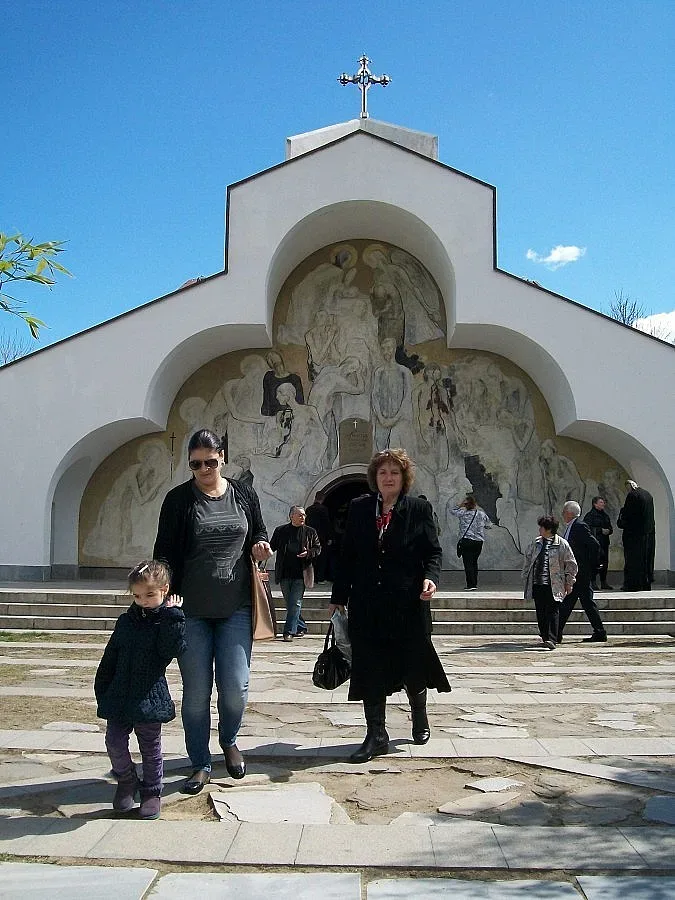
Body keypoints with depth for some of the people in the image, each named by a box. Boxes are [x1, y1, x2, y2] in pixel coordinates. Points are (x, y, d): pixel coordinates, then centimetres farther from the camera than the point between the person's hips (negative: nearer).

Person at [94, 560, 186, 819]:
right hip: (119, 698, 3)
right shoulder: (125, 622, 6)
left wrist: (172, 614, -24)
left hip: (149, 699, -3)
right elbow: (109, 660, 12)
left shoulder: (169, 621, -4)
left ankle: (152, 792, 25)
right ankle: (127, 783, 25)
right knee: (114, 743, 1)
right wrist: (102, 692, 9)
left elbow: (172, 649, -24)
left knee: (151, 749, 8)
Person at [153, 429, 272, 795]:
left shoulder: (243, 494, 6)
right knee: (196, 692, 4)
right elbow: (165, 553, 0)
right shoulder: (178, 499, 0)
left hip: (235, 609, 1)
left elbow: (259, 532, 20)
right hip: (192, 612, -1)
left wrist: (260, 544, -4)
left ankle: (229, 741, 29)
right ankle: (200, 765, 21)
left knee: (235, 688, -2)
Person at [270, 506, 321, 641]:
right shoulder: (280, 531, 7)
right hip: (285, 574, 2)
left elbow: (318, 549, 8)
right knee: (290, 604, 11)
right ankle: (301, 627, 27)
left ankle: (289, 632, -5)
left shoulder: (310, 532, 6)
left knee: (295, 603, -8)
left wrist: (308, 553, -11)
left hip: (300, 574, -2)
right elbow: (272, 546, 12)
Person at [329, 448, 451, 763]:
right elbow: (347, 556, 8)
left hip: (408, 602, -1)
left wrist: (430, 577, -18)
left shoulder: (419, 509, -1)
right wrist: (338, 596, 6)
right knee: (370, 669, 2)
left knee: (412, 666, 12)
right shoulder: (359, 508, 5)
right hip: (367, 604, 2)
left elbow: (434, 552, 2)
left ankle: (420, 717, 40)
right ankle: (376, 736, 15)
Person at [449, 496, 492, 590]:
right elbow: (489, 525, 15)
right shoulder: (482, 514, 3)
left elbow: (452, 510, 12)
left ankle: (471, 584, -10)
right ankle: (474, 583, 19)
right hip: (479, 542, 4)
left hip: (466, 541, -4)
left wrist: (460, 505, 16)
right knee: (474, 562, 17)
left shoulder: (463, 513, -4)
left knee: (468, 563, -3)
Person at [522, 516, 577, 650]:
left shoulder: (562, 544, -3)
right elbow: (527, 559, 21)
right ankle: (545, 638, 20)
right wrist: (526, 577, 17)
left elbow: (571, 564, 3)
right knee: (540, 613, 8)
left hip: (554, 586, -5)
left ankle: (552, 640, -16)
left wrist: (569, 583, 3)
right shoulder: (536, 542, 11)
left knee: (552, 612, -11)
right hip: (537, 584, 5)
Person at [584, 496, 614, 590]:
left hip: (604, 542, 7)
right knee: (595, 562, -9)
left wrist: (608, 531, -2)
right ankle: (593, 583, -3)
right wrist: (601, 530, -16)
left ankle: (604, 583, 14)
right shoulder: (590, 515, -4)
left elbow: (610, 528, 21)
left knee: (605, 562, 7)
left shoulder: (605, 515, 18)